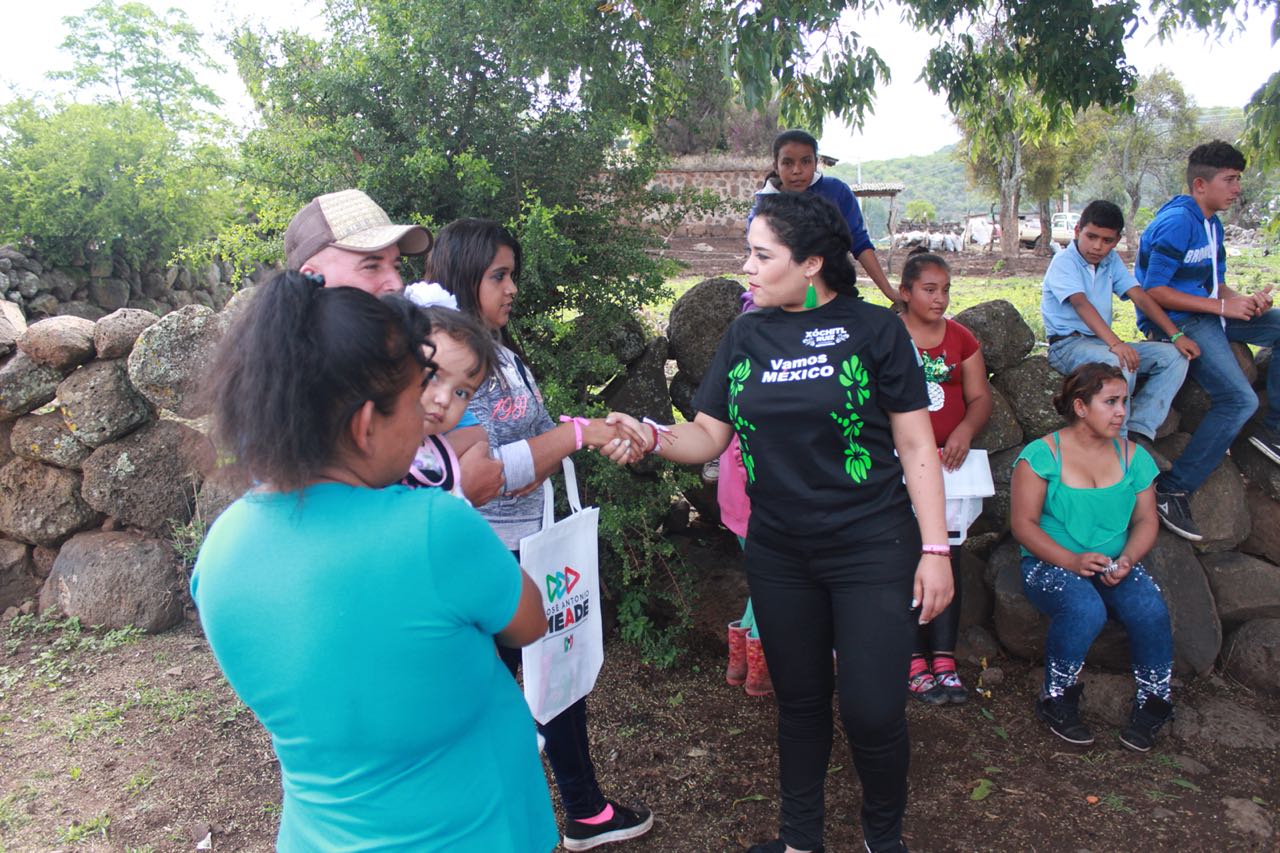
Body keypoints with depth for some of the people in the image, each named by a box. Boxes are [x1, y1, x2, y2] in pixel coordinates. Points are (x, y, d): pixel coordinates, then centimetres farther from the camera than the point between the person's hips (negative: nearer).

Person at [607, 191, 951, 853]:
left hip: (872, 550, -3)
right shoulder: (746, 337, 4)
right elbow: (708, 435, 3)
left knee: (872, 711, 0)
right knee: (799, 701, 17)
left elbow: (916, 446, -5)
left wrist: (935, 548, -7)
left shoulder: (873, 329, -7)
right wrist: (651, 437, -17)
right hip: (777, 556, 4)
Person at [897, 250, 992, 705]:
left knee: (948, 554, -3)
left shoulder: (961, 338, 16)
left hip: (949, 459, 4)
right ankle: (914, 660, -5)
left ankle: (943, 659, 1)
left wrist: (964, 431, -9)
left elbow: (980, 397, 12)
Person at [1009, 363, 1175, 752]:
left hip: (1114, 565, 4)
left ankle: (1153, 699, 0)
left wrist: (1127, 559, -12)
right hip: (1051, 563, -4)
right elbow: (1024, 523, -9)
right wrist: (1072, 561, -21)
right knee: (1085, 609, -34)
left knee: (1150, 609, -27)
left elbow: (1146, 520, 8)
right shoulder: (1041, 454, -7)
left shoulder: (1133, 456, 8)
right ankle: (1057, 698, -10)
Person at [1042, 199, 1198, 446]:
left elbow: (1140, 297, 6)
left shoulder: (1111, 260, 12)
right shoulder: (1064, 262, -10)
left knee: (1175, 356, -6)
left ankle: (1139, 432, -17)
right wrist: (1115, 343, -39)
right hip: (1067, 345, -8)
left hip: (1103, 342, 8)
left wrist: (1176, 335, -4)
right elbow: (1082, 305, -25)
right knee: (1119, 363, -36)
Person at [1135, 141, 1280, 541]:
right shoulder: (1176, 223, -14)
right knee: (1239, 399, -22)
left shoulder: (1212, 224, 15)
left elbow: (1214, 284, 20)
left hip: (1208, 314, 9)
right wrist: (1223, 306, -18)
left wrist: (1244, 301, -3)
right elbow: (1154, 291, -20)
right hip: (1175, 321, -9)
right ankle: (1172, 490, -18)